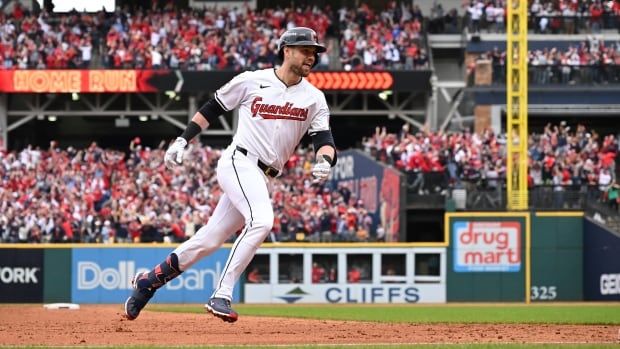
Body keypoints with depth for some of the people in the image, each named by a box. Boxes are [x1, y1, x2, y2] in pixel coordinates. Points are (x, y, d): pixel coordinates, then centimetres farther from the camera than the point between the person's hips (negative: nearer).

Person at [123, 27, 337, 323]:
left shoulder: (314, 98, 7)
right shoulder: (251, 81, -1)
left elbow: (324, 140, -3)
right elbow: (212, 108, 11)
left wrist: (324, 161, -25)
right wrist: (183, 140, 5)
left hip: (262, 178, 5)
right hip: (239, 162, -5)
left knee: (211, 239, 7)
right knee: (261, 220, -30)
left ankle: (150, 280, 25)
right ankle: (221, 296, -28)